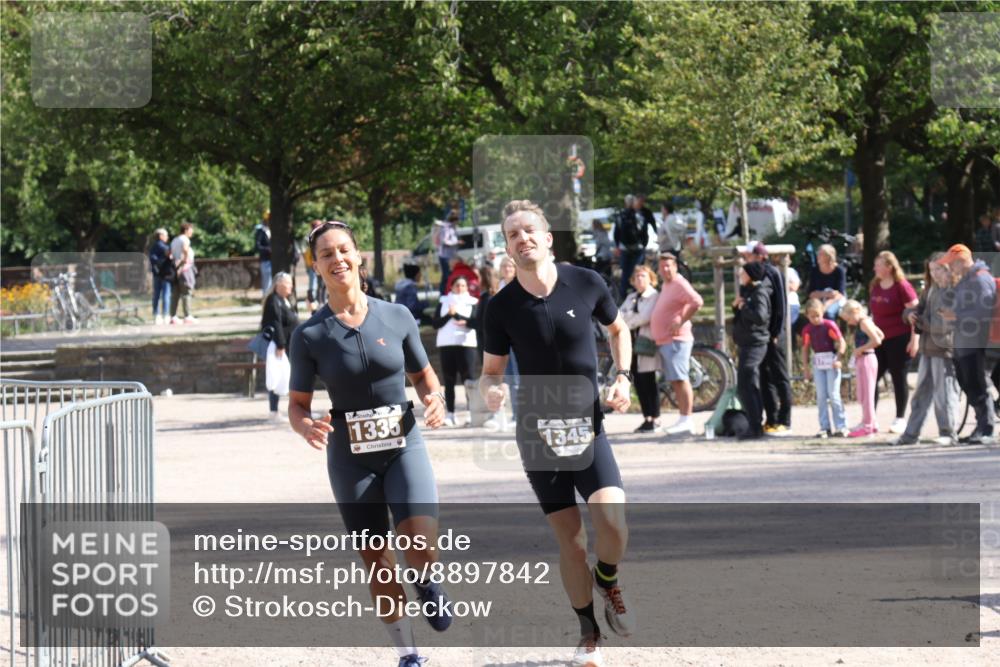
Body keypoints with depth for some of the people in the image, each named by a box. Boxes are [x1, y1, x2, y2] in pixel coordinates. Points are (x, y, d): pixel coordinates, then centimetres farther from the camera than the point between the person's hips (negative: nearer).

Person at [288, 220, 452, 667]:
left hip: (404, 446, 0)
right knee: (377, 564, 5)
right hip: (351, 458, 0)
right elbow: (297, 405, 1)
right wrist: (306, 427, -22)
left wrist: (435, 399, -9)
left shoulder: (397, 317, -1)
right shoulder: (309, 336, -4)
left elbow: (423, 375, 13)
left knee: (421, 549, -21)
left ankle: (428, 585, 16)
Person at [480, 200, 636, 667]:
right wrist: (490, 390, -19)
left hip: (588, 426, 0)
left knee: (612, 523, -19)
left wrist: (623, 376, 0)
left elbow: (618, 329, 14)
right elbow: (491, 370, 3)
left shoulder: (586, 284, -5)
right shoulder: (502, 307, -5)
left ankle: (607, 583, 14)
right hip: (538, 432, 0)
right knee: (569, 538, 1)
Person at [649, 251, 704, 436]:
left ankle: (686, 420, -17)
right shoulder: (666, 285, 19)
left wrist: (681, 322, -23)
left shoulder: (680, 284, -12)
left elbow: (697, 302, -26)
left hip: (676, 340, -10)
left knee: (680, 379, -13)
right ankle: (682, 420, 12)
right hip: (664, 341, 10)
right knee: (676, 381, 10)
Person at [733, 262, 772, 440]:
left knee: (744, 387, -12)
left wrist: (743, 307, -16)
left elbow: (760, 316, -30)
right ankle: (756, 425, 20)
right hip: (747, 343, 11)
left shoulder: (759, 293, -14)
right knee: (752, 387, 14)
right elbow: (741, 317, 24)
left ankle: (755, 427, -12)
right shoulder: (747, 291, 15)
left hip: (754, 344, -11)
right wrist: (736, 306, 5)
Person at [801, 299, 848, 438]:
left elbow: (842, 343, -9)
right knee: (821, 397, 4)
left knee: (833, 395, -5)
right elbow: (805, 349, 11)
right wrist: (806, 368, 9)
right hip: (817, 363, 4)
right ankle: (825, 427, 10)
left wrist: (838, 359, -20)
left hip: (831, 362, -4)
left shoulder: (829, 325, -8)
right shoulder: (807, 330, 3)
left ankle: (841, 426, 1)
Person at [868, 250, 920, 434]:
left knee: (898, 378, 0)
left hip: (899, 339, -7)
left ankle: (900, 419, 9)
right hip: (880, 339, 7)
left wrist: (914, 338, -16)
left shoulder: (902, 286, -9)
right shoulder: (874, 287, 11)